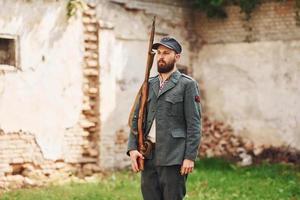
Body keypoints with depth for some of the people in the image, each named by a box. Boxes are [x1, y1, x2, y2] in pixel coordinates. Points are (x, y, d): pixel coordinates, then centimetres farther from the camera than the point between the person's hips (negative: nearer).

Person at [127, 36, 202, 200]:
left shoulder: (187, 85, -1)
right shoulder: (148, 85, 15)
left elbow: (194, 124, -6)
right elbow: (137, 119, 13)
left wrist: (190, 157, -13)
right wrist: (132, 148, -1)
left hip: (173, 157, -5)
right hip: (148, 156, 5)